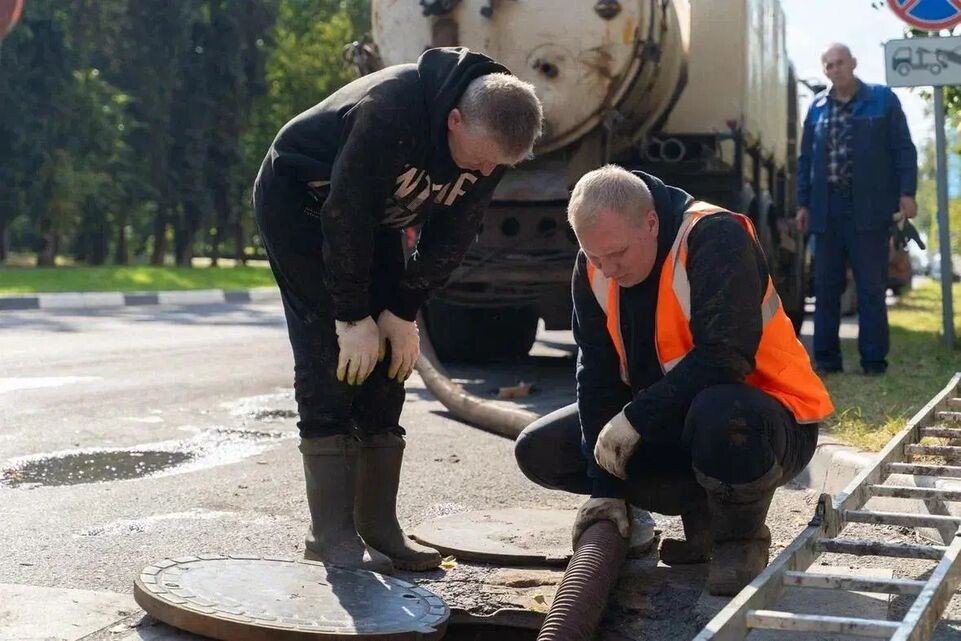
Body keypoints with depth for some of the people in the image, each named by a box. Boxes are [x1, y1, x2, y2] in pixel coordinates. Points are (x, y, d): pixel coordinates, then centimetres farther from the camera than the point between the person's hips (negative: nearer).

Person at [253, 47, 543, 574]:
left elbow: (453, 233, -9)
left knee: (386, 366, 0)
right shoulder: (389, 111, -38)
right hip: (300, 201, -6)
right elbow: (345, 215, -32)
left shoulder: (492, 137, -17)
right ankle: (332, 535, -13)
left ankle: (379, 527, 6)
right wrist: (353, 318, -25)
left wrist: (403, 311, -11)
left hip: (374, 218, 7)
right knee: (332, 363, -16)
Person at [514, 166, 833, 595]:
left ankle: (742, 538, -10)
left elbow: (725, 357, -32)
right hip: (667, 422, 8)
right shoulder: (593, 268, -3)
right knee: (539, 451, 0)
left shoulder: (716, 238, -24)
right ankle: (701, 515, 6)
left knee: (717, 414, -43)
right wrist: (605, 487, -8)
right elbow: (598, 372, -3)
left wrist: (637, 418, -28)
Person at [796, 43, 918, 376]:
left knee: (871, 287, 1)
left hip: (868, 209, -3)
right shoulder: (817, 107, 12)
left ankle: (874, 359, 5)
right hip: (827, 210, 3)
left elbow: (904, 148, 1)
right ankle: (826, 358, 12)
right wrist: (803, 203, 11)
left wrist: (906, 193, -7)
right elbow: (806, 159, 15)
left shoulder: (883, 99, 3)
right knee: (826, 286, 5)